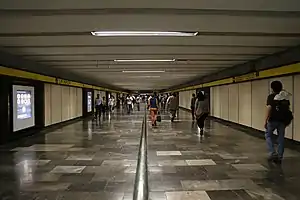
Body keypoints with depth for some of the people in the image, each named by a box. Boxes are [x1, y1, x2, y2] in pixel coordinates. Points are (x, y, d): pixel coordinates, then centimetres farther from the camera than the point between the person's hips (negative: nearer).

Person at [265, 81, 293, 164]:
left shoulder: (271, 97, -9)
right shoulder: (285, 97, 8)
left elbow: (269, 109, -16)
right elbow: (288, 109, 10)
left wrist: (265, 121, -12)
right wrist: (287, 121, 18)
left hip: (273, 120, -5)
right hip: (283, 120, 5)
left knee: (268, 135, 13)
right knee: (281, 138, 9)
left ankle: (273, 153, 0)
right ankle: (279, 157, 14)